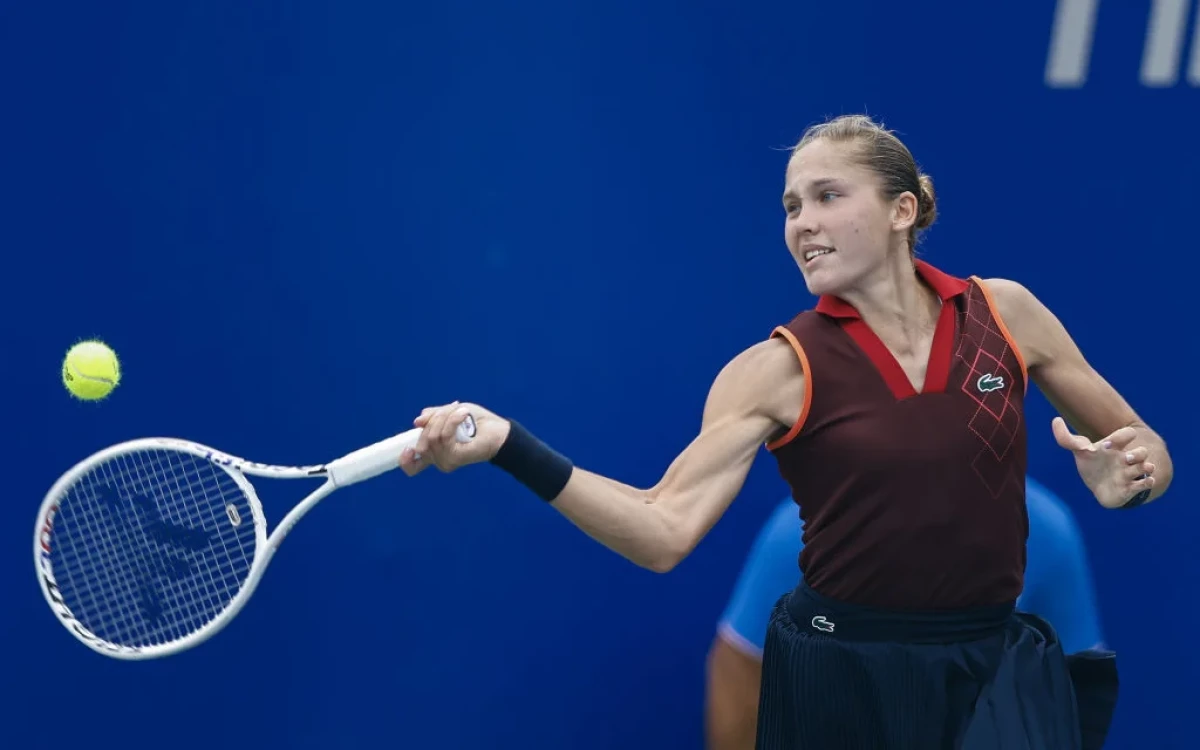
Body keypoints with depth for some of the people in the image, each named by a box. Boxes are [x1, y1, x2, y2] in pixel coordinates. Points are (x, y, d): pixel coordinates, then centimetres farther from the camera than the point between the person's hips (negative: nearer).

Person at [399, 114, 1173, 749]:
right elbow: (665, 530, -17)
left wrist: (1128, 477, -14)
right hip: (841, 673, -1)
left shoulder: (1004, 311, -1)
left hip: (995, 669, 1)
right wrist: (511, 448, -28)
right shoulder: (780, 370, -7)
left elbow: (1141, 447, 10)